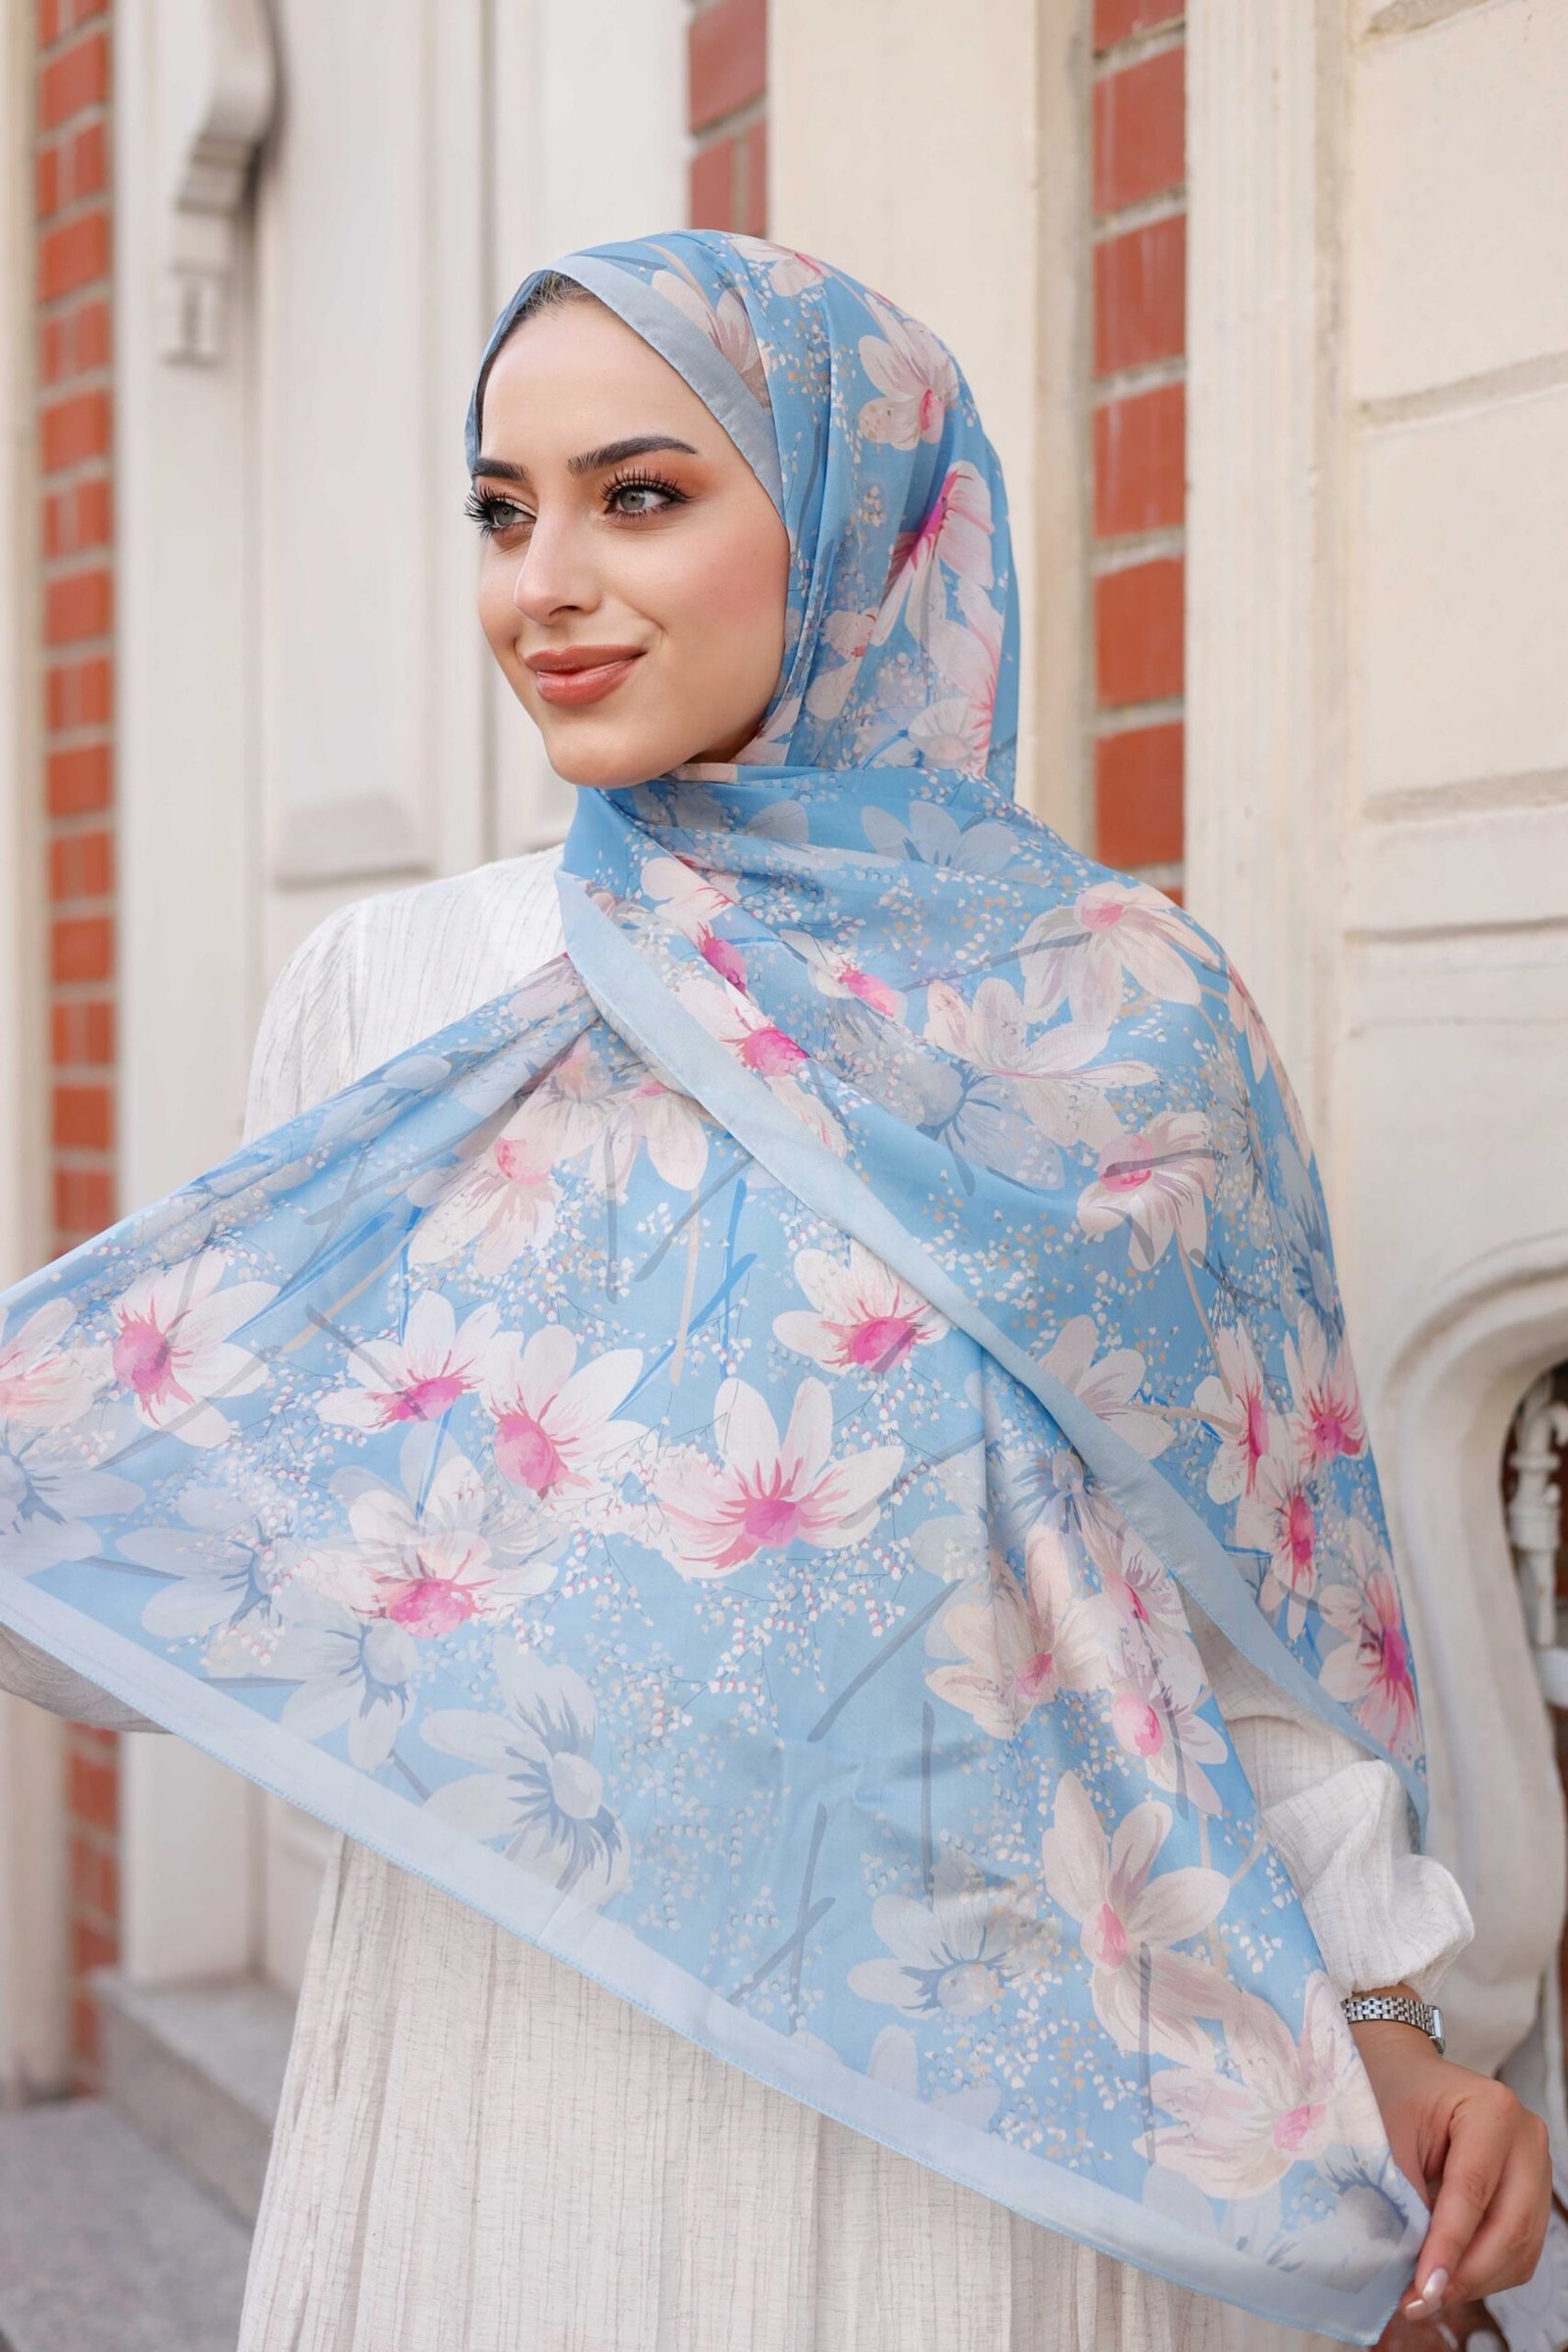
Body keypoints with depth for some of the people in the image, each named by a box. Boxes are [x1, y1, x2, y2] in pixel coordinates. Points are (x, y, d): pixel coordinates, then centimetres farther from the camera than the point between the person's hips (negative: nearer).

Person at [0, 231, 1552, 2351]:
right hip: (504, 2086, 1)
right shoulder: (386, 993, 1)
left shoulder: (1120, 1010, -1)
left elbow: (1254, 1578, 3)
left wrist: (1381, 2015, -4)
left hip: (973, 2120, 0)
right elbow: (250, 1582, 3)